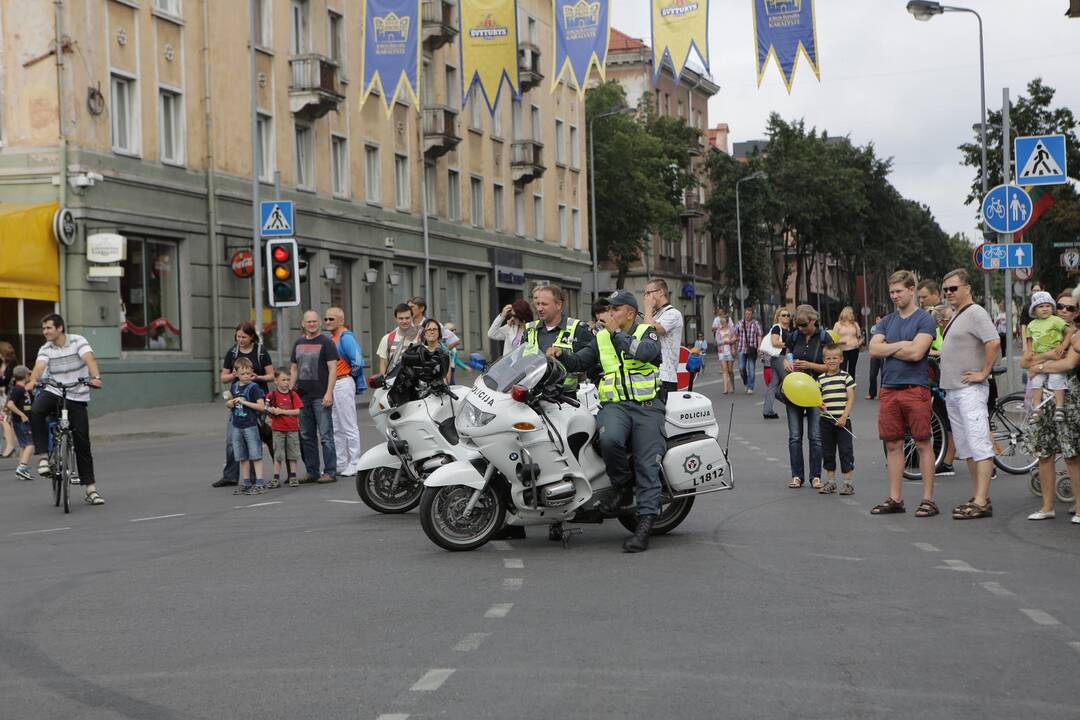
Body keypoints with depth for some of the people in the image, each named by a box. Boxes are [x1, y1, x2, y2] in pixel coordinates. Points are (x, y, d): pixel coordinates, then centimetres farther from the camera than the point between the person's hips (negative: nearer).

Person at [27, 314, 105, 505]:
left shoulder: (78, 341, -6)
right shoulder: (45, 349, 0)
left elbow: (89, 359, -23)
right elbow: (39, 366, -18)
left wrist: (95, 377, -42)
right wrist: (32, 381, -41)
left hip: (77, 398, -1)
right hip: (53, 392, 1)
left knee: (82, 443, -1)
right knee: (35, 412, -32)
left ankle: (90, 488, 6)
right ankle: (43, 456, -24)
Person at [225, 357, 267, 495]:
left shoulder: (253, 388, -10)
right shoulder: (234, 387, 8)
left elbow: (261, 406, -17)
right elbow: (228, 403, 22)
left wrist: (244, 402, -20)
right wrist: (231, 402, -1)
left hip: (250, 425, -6)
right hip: (237, 426, 6)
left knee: (255, 455, -5)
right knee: (242, 457, 11)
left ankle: (260, 483, -5)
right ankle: (246, 483, 18)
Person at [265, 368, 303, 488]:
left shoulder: (293, 394, 0)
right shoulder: (272, 394, -2)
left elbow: (297, 411, -8)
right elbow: (266, 408, -2)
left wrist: (282, 411, -15)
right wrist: (271, 410, -24)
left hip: (292, 428, 1)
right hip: (278, 429, -1)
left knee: (293, 453, 6)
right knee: (278, 454, 2)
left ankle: (293, 477, 14)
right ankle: (276, 479, 6)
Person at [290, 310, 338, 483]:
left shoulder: (326, 342, -2)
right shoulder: (298, 343, 15)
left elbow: (333, 369, -8)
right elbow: (293, 369, 19)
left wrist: (329, 393, -15)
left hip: (321, 397, -6)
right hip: (302, 397, 6)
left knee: (325, 436, -6)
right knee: (306, 436, 8)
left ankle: (330, 472, -4)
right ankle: (312, 472, 15)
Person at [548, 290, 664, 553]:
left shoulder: (648, 333, 6)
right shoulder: (601, 339, 18)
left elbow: (646, 351, -16)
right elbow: (578, 362, 12)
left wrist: (615, 332, -14)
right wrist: (561, 354, -8)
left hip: (648, 406, -2)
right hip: (615, 405, 2)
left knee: (647, 467, -12)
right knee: (609, 439, -32)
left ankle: (644, 525, -14)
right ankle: (621, 484, -7)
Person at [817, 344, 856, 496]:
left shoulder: (846, 377, -1)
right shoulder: (821, 379, 6)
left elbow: (851, 399, -5)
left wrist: (844, 417, -13)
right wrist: (820, 405, -14)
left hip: (843, 421, -3)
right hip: (826, 420, 3)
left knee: (846, 450, -2)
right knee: (827, 451, 9)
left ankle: (848, 482, 5)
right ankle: (831, 481, 20)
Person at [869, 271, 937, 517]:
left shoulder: (924, 319, -3)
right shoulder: (887, 321, 16)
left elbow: (916, 352, -15)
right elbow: (873, 349, 3)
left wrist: (888, 349, -3)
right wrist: (900, 345, -7)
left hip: (915, 388, -6)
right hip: (889, 389, 6)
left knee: (923, 444, -2)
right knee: (893, 445, 8)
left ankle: (928, 499, 2)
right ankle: (895, 499, 14)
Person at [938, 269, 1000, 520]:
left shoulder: (975, 313, -11)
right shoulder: (955, 315, 18)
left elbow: (993, 342, -25)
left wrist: (983, 373, -19)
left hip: (970, 389, -11)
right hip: (952, 391, 11)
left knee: (979, 445, -11)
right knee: (966, 448, 12)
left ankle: (982, 503, -15)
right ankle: (979, 496, 18)